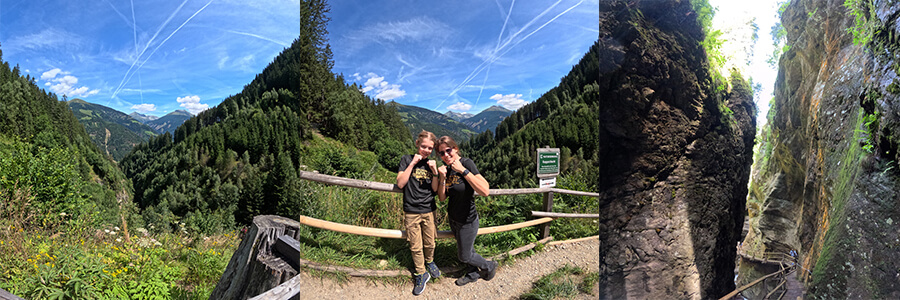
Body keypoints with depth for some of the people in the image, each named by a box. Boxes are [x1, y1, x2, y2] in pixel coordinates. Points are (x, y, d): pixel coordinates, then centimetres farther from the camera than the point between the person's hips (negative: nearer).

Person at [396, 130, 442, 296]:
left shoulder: (431, 164, 4)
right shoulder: (407, 159, -4)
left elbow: (435, 189, -1)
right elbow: (400, 183, -13)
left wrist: (435, 172, -16)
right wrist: (412, 164, -18)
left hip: (429, 210, 2)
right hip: (411, 212, -2)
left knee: (429, 243, 15)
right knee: (416, 247, 6)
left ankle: (429, 262, 42)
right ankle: (421, 274, 23)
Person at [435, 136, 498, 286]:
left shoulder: (466, 163, -23)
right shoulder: (446, 168, -2)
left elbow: (485, 191, -33)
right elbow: (442, 197, -1)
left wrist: (463, 170, -34)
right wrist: (443, 177, -17)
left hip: (467, 221, -6)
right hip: (453, 219, 6)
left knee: (464, 256, 10)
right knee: (468, 250, 24)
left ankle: (490, 266, 34)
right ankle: (475, 273, 47)